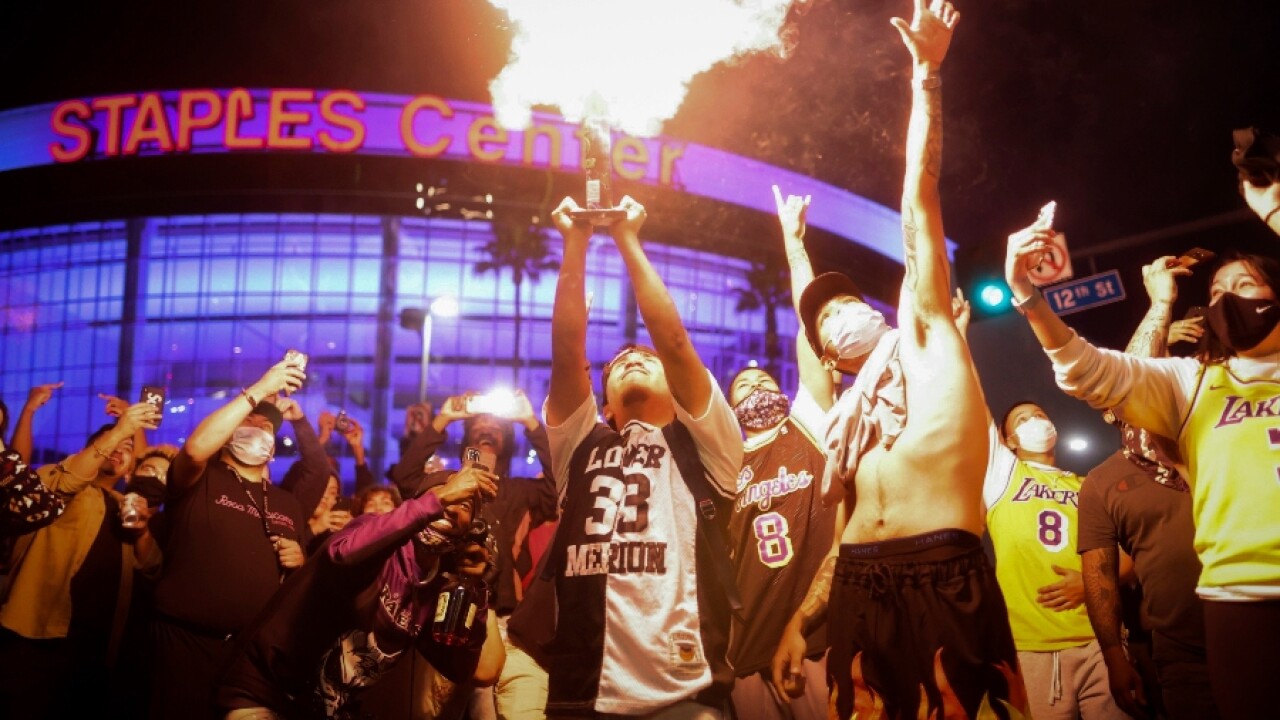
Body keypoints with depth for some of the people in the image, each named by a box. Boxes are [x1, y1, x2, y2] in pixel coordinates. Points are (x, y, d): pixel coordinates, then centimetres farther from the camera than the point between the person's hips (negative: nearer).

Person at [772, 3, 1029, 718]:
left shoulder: (924, 336, 14)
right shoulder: (843, 417, 26)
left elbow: (920, 200, 9)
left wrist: (927, 74, 5)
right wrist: (801, 622, 20)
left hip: (947, 579, -5)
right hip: (860, 589, 5)